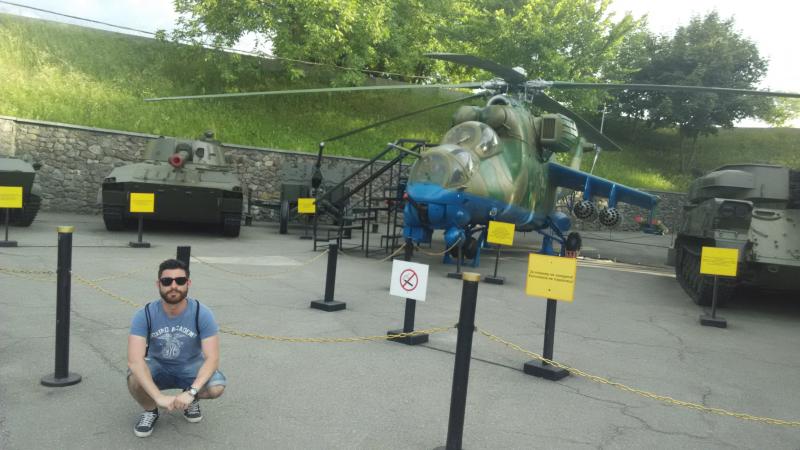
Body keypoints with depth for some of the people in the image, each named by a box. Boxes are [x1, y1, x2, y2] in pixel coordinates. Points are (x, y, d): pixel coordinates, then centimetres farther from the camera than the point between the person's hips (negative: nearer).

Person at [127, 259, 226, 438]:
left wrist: (191, 392, -40)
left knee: (216, 387, -29)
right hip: (158, 367, 0)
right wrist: (159, 397, -41)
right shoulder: (144, 315, -22)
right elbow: (135, 360, -31)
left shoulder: (202, 314, -23)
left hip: (191, 367, 0)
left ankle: (192, 401, 8)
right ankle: (150, 410, 2)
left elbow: (212, 358, -25)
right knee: (134, 380, -33)